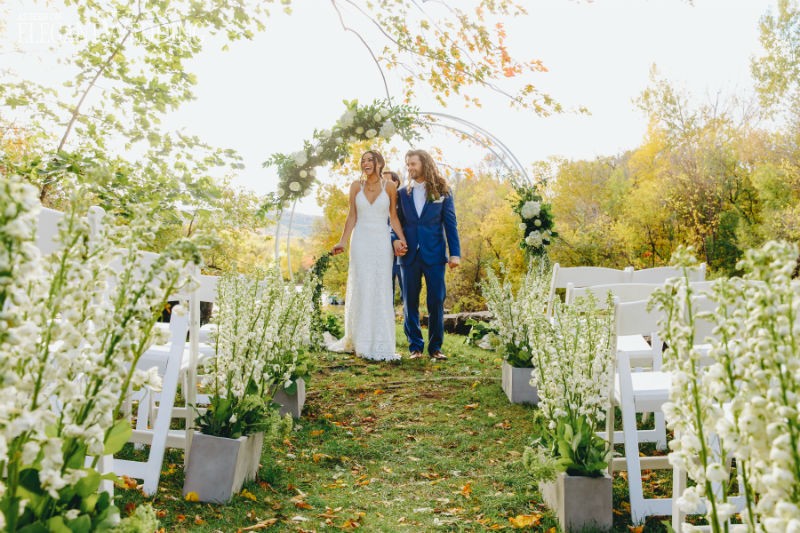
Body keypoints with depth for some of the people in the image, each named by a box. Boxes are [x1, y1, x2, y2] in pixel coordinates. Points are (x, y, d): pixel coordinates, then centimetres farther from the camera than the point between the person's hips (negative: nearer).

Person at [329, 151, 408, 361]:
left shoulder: (389, 186, 3)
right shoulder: (356, 186, 6)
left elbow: (394, 217, 5)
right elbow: (352, 217, 6)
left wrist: (401, 239, -8)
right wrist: (343, 242, -2)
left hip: (381, 242, 0)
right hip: (361, 241, 1)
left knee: (381, 290, -1)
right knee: (362, 289, -2)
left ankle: (381, 345, 6)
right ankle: (361, 341, 8)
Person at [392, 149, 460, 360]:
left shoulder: (442, 191, 4)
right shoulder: (402, 193, 10)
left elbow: (450, 224, 3)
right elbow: (397, 222, 15)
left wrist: (455, 253, -4)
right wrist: (395, 239, -6)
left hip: (434, 255, -2)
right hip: (410, 255, 2)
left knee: (437, 301, 0)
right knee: (410, 303, 5)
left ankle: (435, 347, 13)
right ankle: (415, 346, 17)